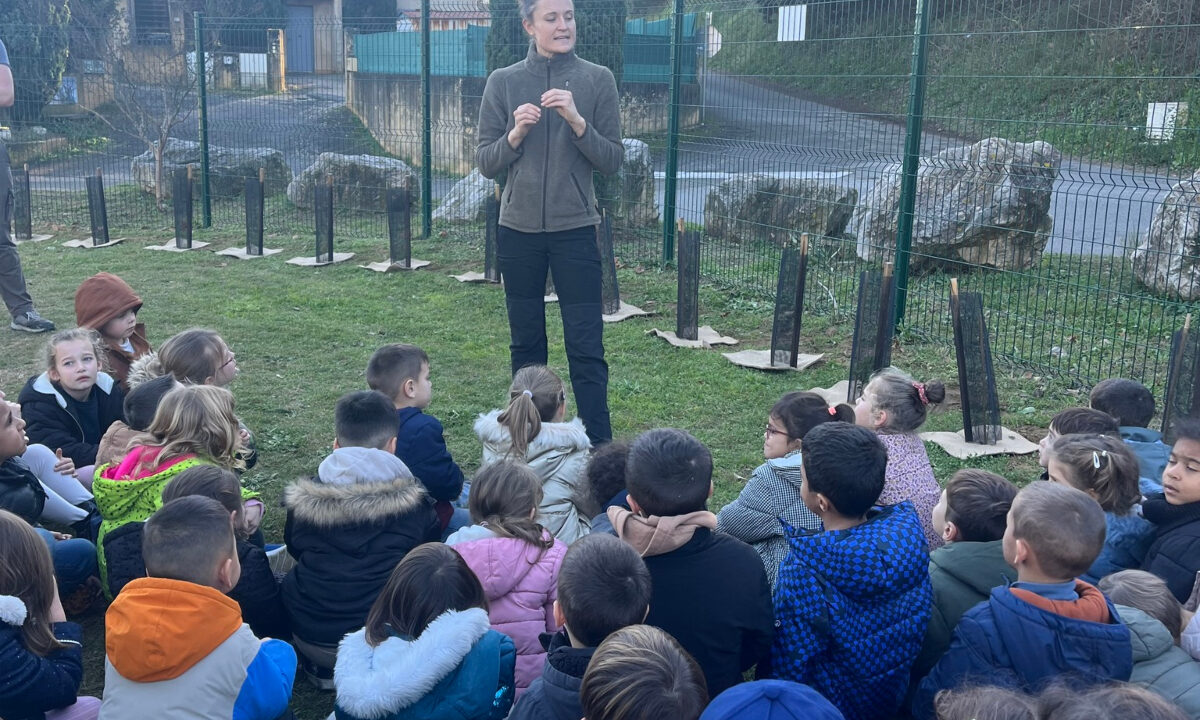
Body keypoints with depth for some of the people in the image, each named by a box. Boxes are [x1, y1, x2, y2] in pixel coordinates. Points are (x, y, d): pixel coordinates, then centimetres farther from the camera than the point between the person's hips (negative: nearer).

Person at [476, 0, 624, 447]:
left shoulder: (597, 80, 0)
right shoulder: (503, 82, 3)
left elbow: (613, 161, -3)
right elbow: (485, 164, 3)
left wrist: (577, 121, -17)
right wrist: (516, 133, -15)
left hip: (575, 230, -2)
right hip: (518, 230, 2)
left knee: (586, 347, -4)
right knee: (526, 344, 11)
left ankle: (600, 447, 2)